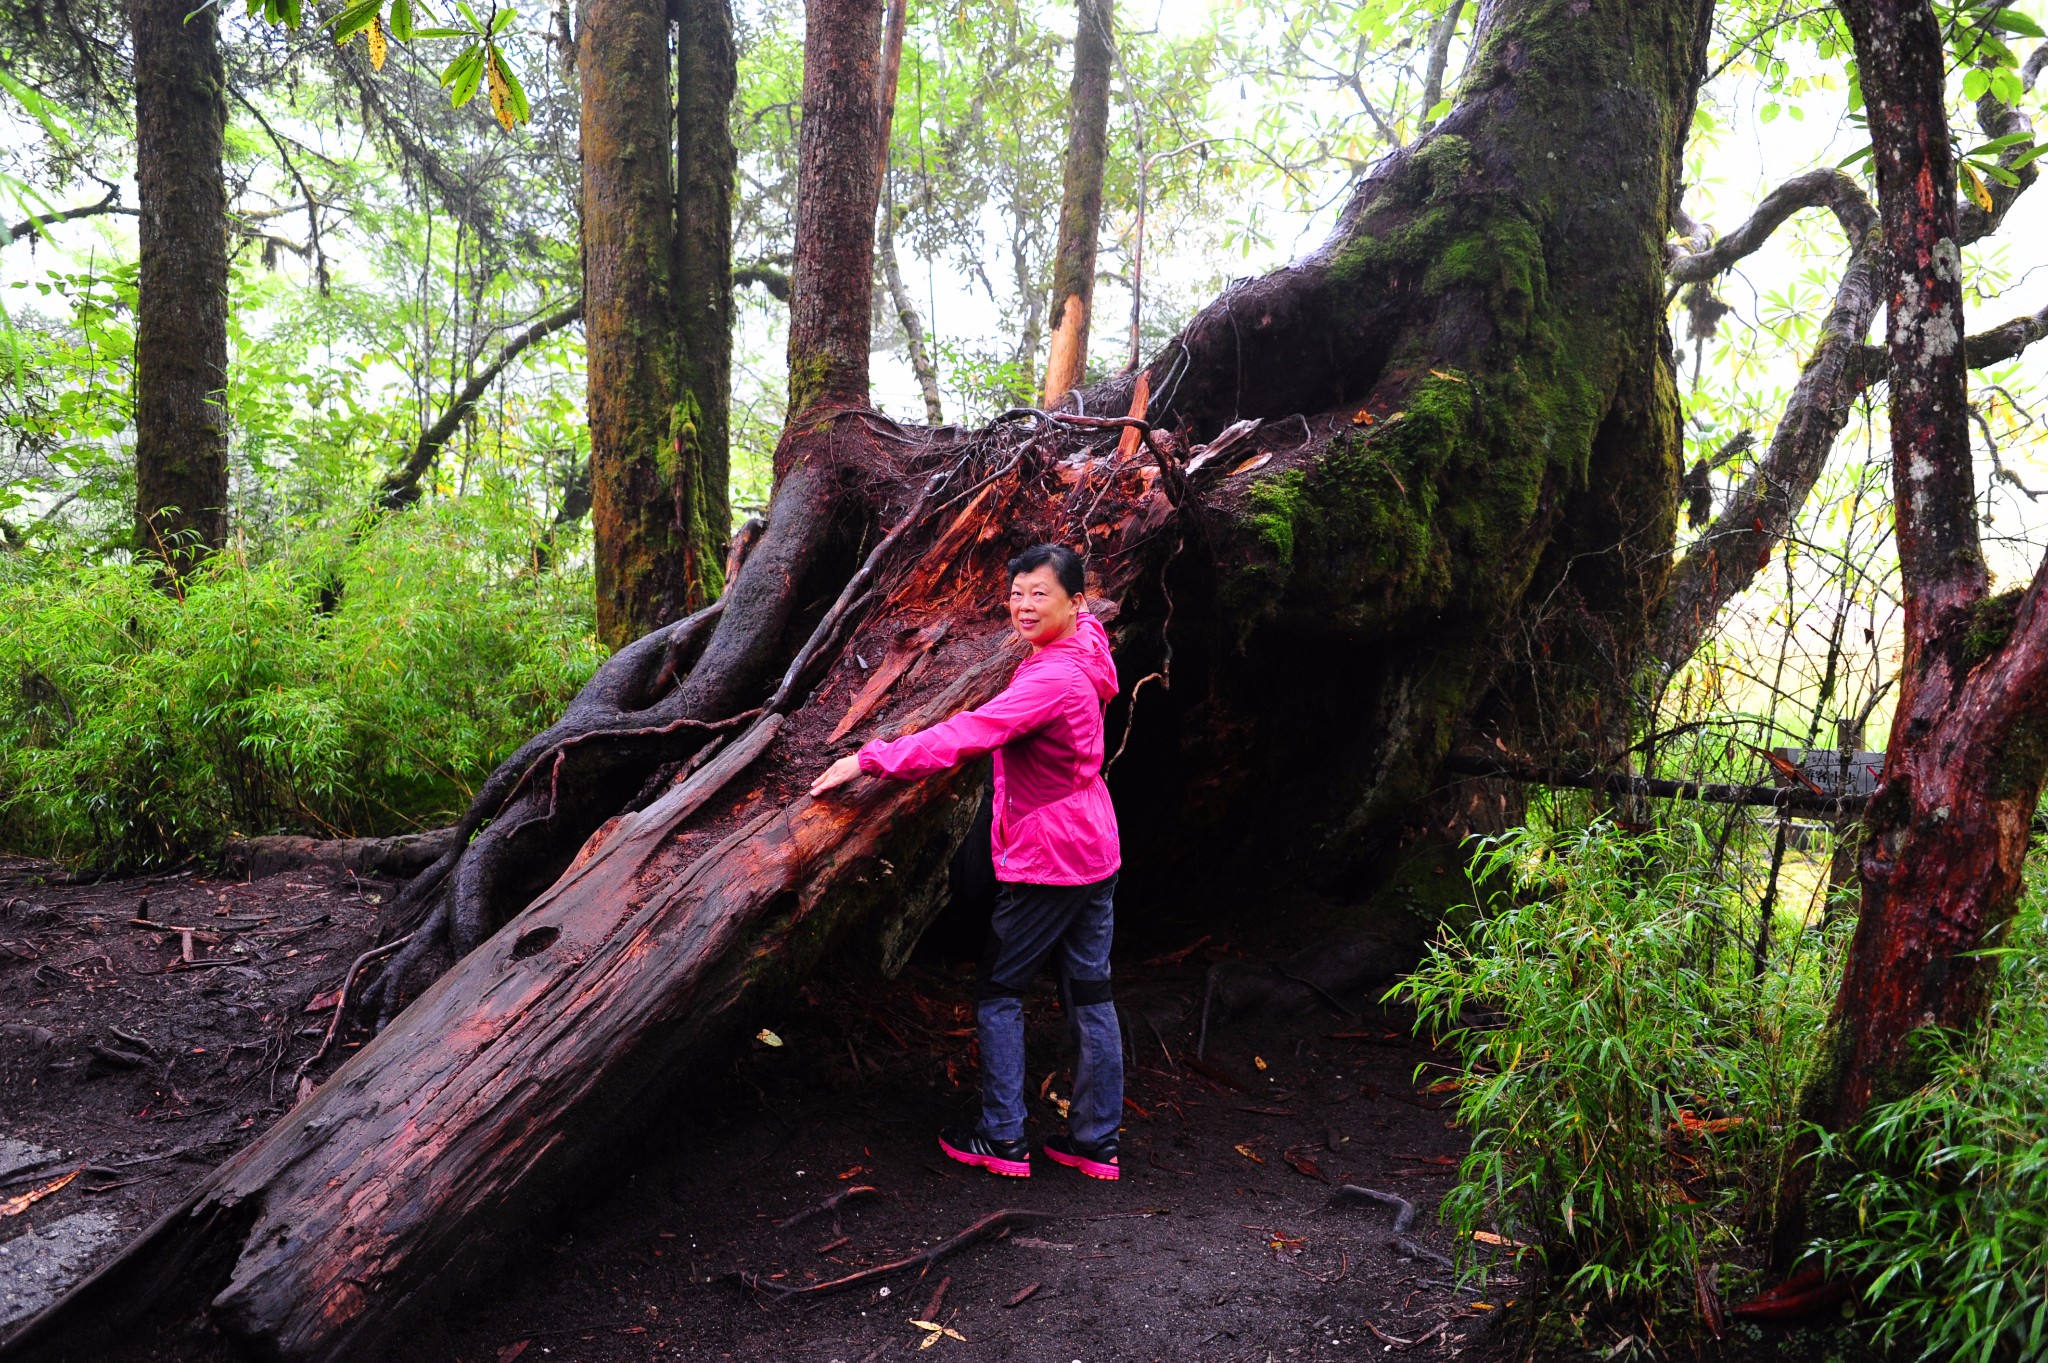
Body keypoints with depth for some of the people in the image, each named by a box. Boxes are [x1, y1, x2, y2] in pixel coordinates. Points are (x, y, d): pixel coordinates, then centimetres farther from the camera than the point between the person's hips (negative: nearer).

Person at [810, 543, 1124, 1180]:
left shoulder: (1053, 678, -23)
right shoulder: (1081, 654, 6)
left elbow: (969, 734, -29)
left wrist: (869, 759, -26)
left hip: (1047, 861, -9)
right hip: (1094, 853, 9)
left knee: (998, 990, 5)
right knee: (1090, 995, 12)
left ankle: (1003, 1138, 12)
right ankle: (1095, 1141, 21)